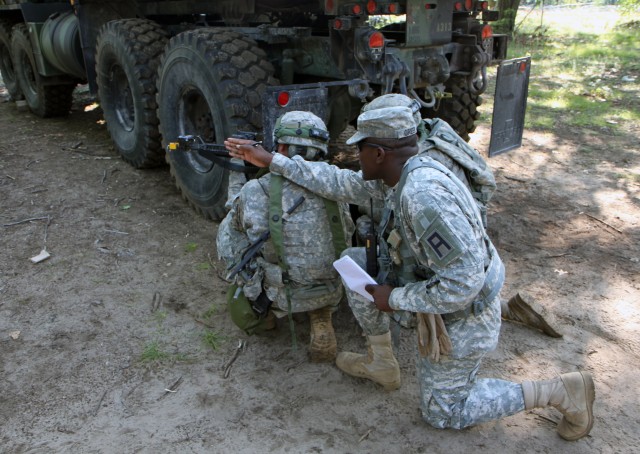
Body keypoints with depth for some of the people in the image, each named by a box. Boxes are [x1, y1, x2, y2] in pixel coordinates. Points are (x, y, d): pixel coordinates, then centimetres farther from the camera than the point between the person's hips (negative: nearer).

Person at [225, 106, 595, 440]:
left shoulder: (423, 195, -35)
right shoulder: (403, 173, -5)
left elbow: (465, 281, -36)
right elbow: (342, 184, 5)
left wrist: (395, 298, -22)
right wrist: (271, 161, 6)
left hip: (462, 315, -9)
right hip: (437, 281, 9)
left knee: (442, 413, 10)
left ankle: (562, 390, 13)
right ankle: (382, 363, 27)